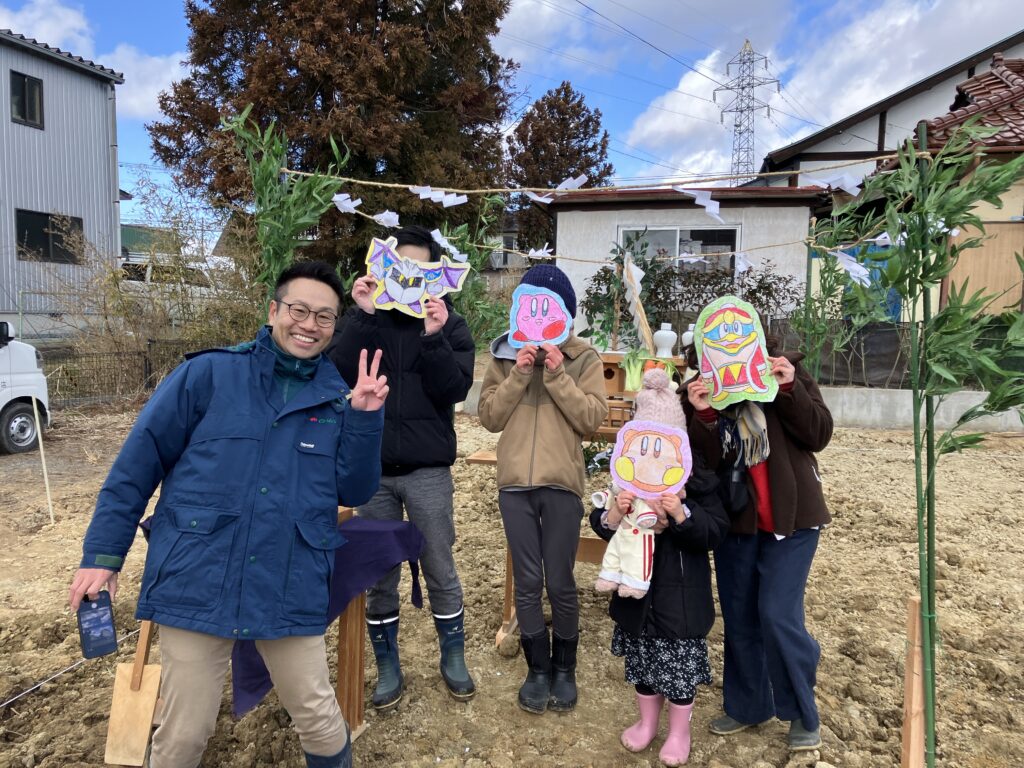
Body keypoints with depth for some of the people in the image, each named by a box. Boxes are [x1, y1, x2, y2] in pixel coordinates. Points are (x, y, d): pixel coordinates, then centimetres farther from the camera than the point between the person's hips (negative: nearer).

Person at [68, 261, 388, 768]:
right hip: (197, 585, -1)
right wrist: (102, 554, -2)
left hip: (292, 593, 2)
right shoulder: (209, 374, -4)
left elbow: (353, 491, 2)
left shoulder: (339, 398, 4)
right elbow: (138, 462, -1)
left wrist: (366, 418, -10)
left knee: (320, 723, 13)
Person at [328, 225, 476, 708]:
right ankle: (388, 667, 29)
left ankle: (453, 659, 30)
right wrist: (363, 316, -19)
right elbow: (337, 374, -11)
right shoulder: (362, 318, 4)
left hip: (429, 471, -1)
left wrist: (434, 337, -23)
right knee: (379, 576, 11)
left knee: (440, 572, 10)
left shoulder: (449, 325, 1)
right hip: (372, 470, 1)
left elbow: (456, 389, -11)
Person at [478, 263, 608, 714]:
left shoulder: (583, 358, 2)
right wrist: (519, 374, -11)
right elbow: (489, 417, 0)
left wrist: (558, 376, -15)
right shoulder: (505, 354, 7)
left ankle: (564, 668, 27)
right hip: (514, 483, 2)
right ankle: (538, 669, 26)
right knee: (527, 582, 9)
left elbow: (592, 420, -7)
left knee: (560, 583, 6)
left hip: (561, 483, -1)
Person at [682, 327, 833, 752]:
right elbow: (707, 461, -11)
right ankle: (747, 705, 32)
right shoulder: (699, 392, -2)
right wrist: (705, 415, -27)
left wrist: (789, 388, -22)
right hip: (735, 519, 3)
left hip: (790, 516, -3)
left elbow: (819, 435, -10)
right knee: (739, 617, 12)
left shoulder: (785, 370, -4)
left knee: (778, 614, -8)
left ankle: (803, 714, 15)